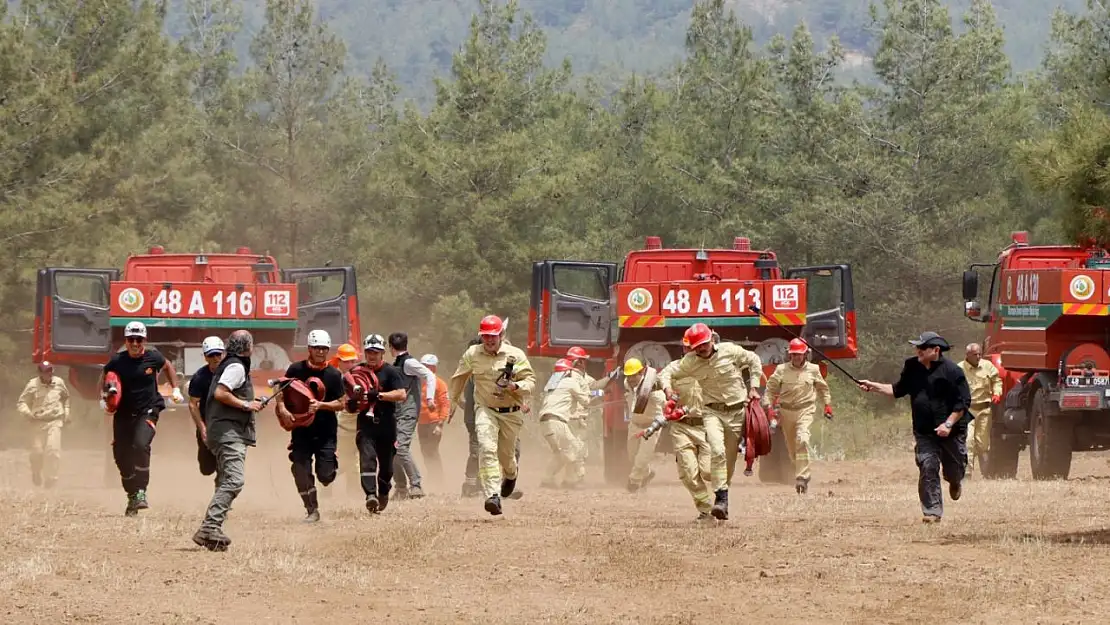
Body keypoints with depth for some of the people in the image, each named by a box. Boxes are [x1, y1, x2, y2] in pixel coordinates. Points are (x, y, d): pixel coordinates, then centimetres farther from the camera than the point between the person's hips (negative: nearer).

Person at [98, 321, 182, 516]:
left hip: (147, 411, -2)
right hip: (123, 413, 2)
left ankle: (141, 492, -20)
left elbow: (167, 366, 18)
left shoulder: (153, 357, -5)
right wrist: (103, 398, -6)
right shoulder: (117, 361, -5)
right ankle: (132, 496, 22)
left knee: (141, 445, -26)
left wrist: (176, 389, 14)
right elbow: (103, 378, 11)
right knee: (121, 455, 2)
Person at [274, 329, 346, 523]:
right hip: (301, 429, 1)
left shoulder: (333, 374, -3)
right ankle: (312, 510, 9)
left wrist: (321, 405, -19)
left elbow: (341, 404, -2)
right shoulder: (296, 369, -2)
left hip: (326, 429, -1)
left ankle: (330, 464, 34)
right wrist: (282, 408, -12)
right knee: (301, 473, -8)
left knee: (326, 476, -4)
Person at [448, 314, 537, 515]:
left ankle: (510, 476, 53)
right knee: (487, 449, -23)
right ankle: (492, 495, -33)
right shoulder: (472, 354, -1)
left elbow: (530, 380, -6)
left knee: (506, 454, 15)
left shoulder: (516, 355, -7)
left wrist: (516, 386, -27)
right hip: (485, 410, 0)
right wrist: (452, 401, 27)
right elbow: (459, 378, 17)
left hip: (511, 413, 0)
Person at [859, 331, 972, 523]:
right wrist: (873, 387, 4)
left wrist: (948, 424, -20)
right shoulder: (912, 367, 3)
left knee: (953, 469, 12)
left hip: (951, 430, -3)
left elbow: (963, 402, -12)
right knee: (927, 467, -10)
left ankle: (955, 482, 50)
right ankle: (932, 512, -8)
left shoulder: (952, 371, -13)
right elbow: (898, 390, 14)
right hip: (924, 432, 3)